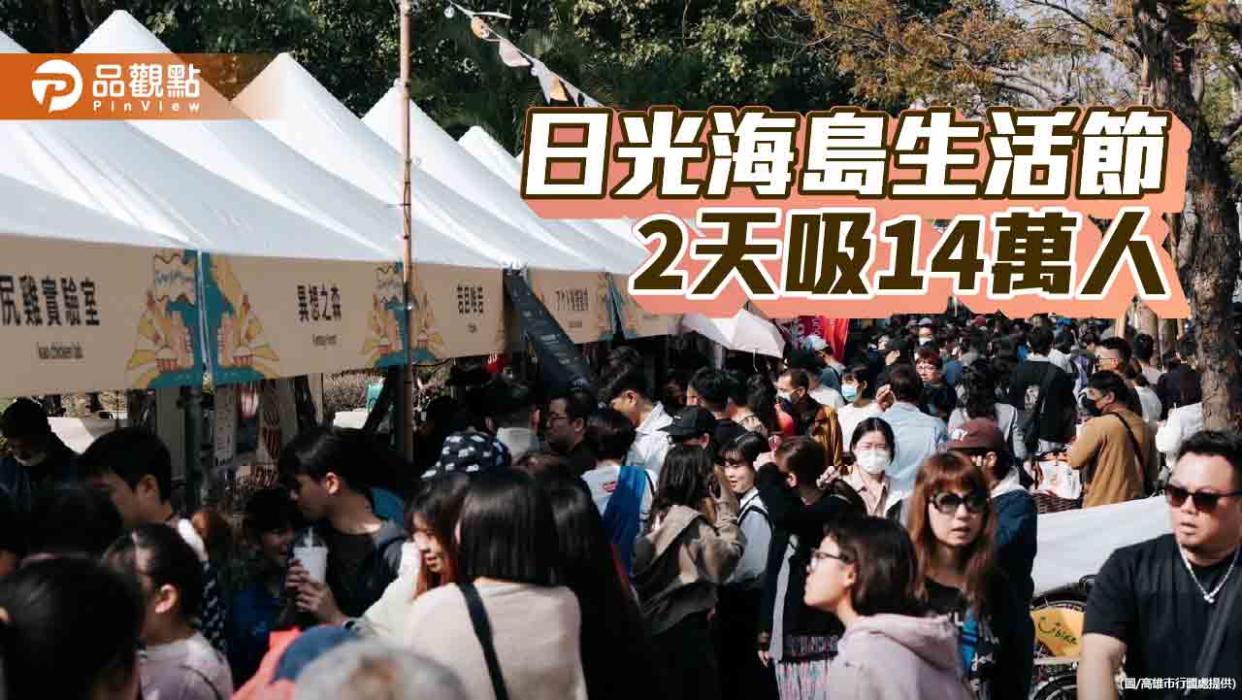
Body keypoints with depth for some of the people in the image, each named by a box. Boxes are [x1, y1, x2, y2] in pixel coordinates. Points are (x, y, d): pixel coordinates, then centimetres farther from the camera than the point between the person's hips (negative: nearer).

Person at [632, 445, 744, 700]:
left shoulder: (657, 516, 5)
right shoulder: (691, 523, -19)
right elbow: (729, 556, -17)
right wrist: (726, 509, -12)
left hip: (655, 622, 8)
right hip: (685, 626, -8)